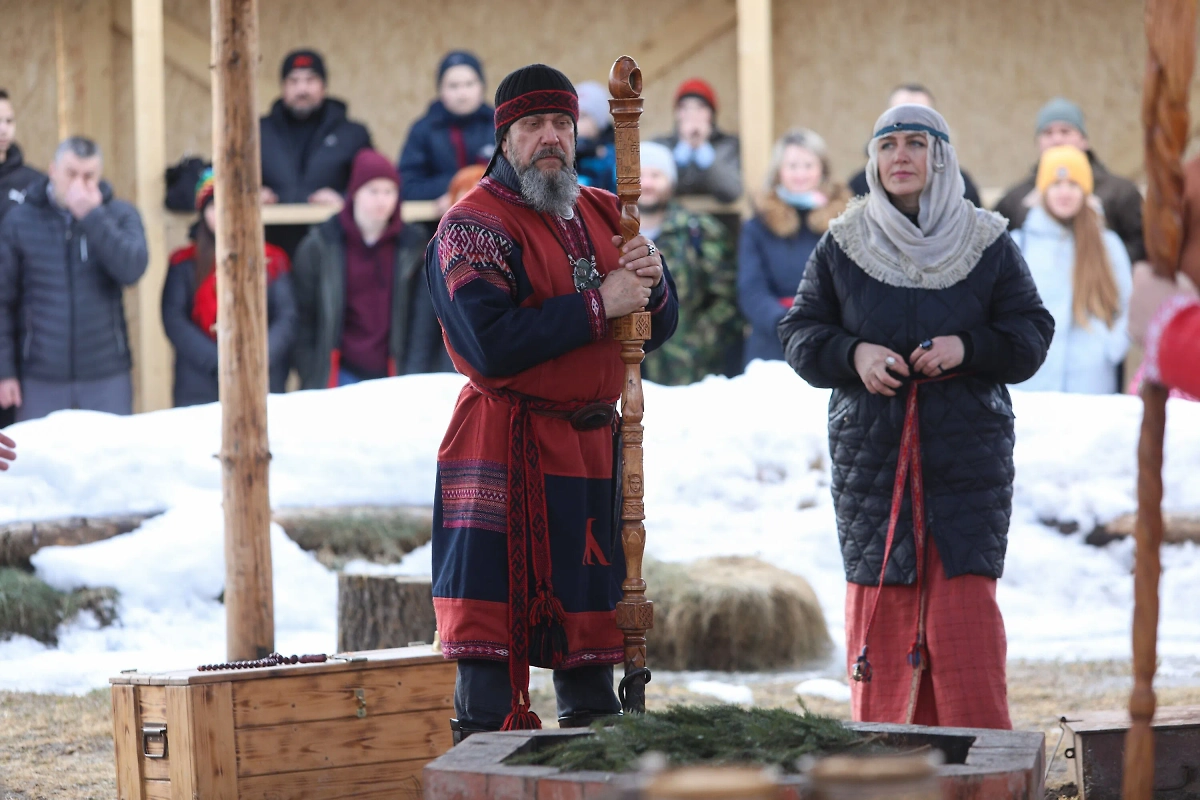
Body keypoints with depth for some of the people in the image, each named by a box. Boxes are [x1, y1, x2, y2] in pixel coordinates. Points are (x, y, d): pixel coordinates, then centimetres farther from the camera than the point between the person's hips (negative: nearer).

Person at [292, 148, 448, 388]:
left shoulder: (412, 245, 6)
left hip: (391, 377, 1)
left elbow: (422, 323, 7)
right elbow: (304, 320, 4)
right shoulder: (320, 245, 2)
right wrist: (309, 384, -2)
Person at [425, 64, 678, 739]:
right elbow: (491, 346, -20)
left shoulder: (605, 216, 14)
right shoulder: (473, 227, -7)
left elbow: (658, 329, 14)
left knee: (589, 624, 12)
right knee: (492, 639, -9)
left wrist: (651, 282, -9)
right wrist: (599, 305, -18)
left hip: (593, 448, 6)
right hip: (506, 458, -6)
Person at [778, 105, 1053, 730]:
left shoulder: (987, 245, 5)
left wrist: (968, 348, -14)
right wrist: (852, 355, -12)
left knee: (964, 601, -10)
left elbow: (1032, 333, 4)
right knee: (879, 602, -1)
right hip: (870, 451, 1)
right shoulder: (841, 246, 8)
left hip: (967, 451, -1)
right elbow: (799, 332, 8)